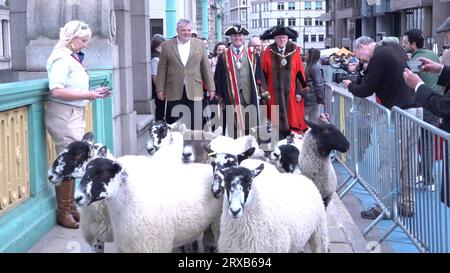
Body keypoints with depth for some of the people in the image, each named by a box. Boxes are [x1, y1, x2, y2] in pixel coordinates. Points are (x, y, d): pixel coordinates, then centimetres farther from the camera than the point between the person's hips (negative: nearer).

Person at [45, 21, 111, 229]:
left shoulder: (73, 57, 14)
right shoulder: (61, 58, -13)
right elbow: (57, 91, -22)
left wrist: (93, 93, 6)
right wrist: (88, 95, -20)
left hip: (74, 114, 9)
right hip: (63, 115, -9)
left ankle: (70, 207, 21)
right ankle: (63, 212, 4)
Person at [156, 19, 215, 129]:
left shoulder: (200, 45, 8)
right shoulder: (167, 45, 6)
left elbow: (206, 67, 9)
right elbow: (162, 69, 6)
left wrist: (211, 88, 6)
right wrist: (160, 89, 2)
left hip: (194, 92, 1)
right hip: (174, 92, 0)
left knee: (195, 126, 1)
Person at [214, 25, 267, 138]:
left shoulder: (252, 55, 9)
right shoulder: (224, 57, 7)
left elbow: (259, 75, 8)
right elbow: (218, 79, 8)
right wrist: (219, 97, 4)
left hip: (249, 98, 1)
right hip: (231, 98, -1)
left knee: (249, 128, 3)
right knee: (233, 128, -1)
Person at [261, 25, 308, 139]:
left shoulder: (294, 52, 3)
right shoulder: (268, 53, 1)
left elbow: (299, 73, 3)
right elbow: (263, 73, 2)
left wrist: (299, 91, -1)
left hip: (290, 91, 1)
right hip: (274, 91, -1)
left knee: (291, 116, 4)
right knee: (277, 118, 0)